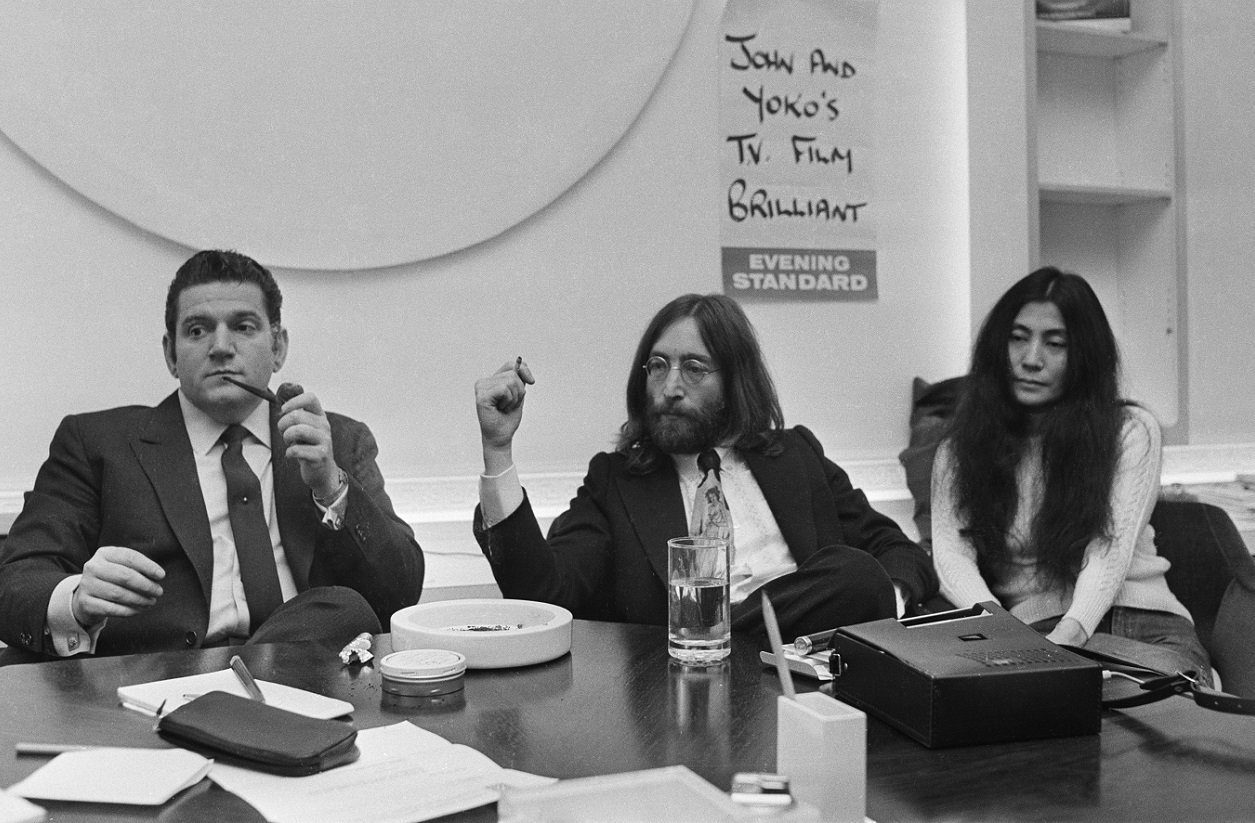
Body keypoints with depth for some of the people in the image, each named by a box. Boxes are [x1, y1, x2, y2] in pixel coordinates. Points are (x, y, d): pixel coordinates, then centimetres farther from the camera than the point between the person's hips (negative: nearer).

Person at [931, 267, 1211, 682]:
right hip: (1032, 633, 0)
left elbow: (1109, 552, -6)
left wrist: (1071, 632, -26)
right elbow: (951, 554, -3)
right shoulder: (960, 452, 12)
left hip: (1145, 627, 1)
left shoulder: (1132, 431, 7)